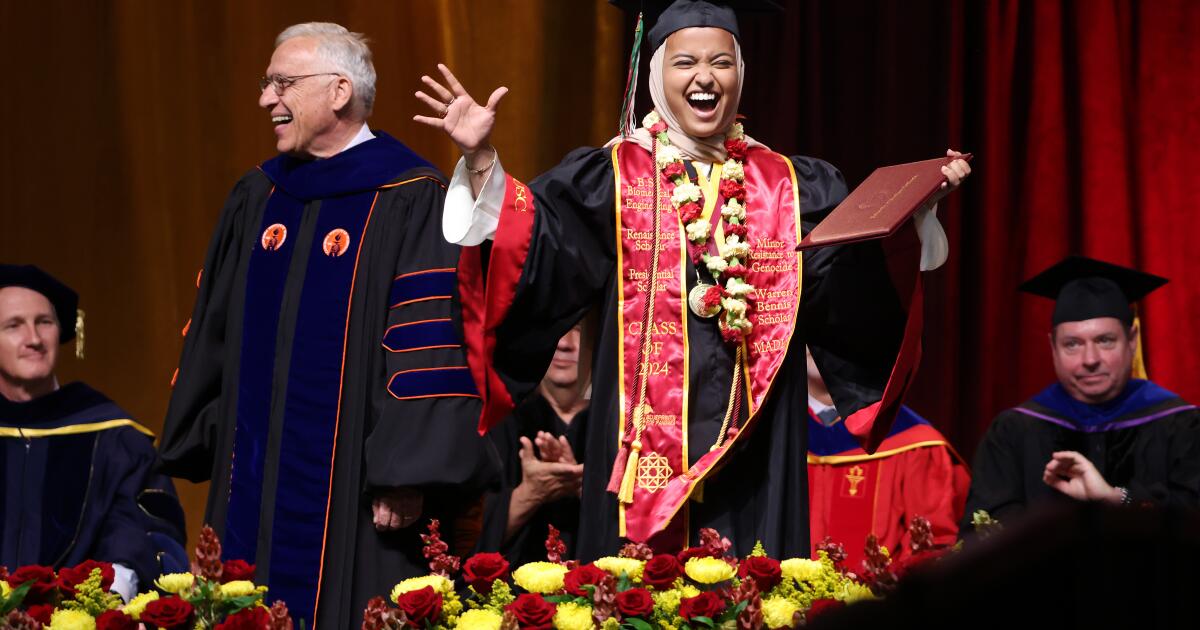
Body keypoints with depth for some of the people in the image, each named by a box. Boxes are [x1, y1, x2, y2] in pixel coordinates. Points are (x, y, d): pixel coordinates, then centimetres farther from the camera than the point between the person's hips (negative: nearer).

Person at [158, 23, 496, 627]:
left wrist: (408, 477, -18)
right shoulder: (257, 199, 13)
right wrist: (201, 444, 16)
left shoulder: (409, 203, -8)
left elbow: (432, 348, -14)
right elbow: (214, 335, 19)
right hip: (257, 485, 6)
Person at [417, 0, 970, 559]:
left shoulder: (792, 188, 12)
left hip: (754, 449, 2)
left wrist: (917, 209, -9)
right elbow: (533, 244, -6)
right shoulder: (609, 180, 6)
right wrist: (481, 161, -20)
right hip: (648, 446, -2)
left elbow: (861, 282, 5)